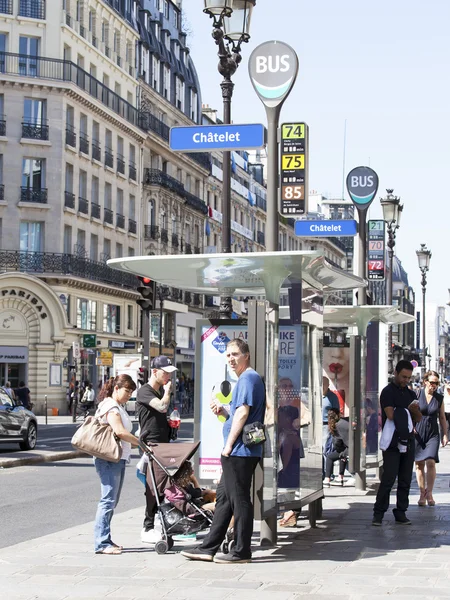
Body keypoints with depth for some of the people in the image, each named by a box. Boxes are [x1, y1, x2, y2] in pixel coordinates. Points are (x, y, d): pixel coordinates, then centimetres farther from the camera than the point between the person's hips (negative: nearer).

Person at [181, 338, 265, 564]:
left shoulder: (248, 378, -12)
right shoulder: (246, 379, 21)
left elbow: (243, 413, -20)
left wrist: (228, 446, -17)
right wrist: (222, 411, 6)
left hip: (240, 451, -11)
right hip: (237, 453, 11)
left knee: (239, 500, -5)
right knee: (223, 499, 12)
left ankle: (241, 552, 1)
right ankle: (208, 548, 17)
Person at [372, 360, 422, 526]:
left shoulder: (410, 394, 15)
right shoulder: (388, 392, -5)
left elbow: (418, 418, 11)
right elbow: (391, 415, -18)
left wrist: (415, 410, -11)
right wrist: (407, 411, -4)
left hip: (408, 442, 6)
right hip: (392, 443, -6)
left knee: (405, 480, 6)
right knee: (388, 479, -9)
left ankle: (401, 513, 11)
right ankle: (378, 513, -1)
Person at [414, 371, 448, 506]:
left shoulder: (439, 398, 6)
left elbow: (442, 418, 13)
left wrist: (445, 435, 9)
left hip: (432, 434, 1)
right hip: (417, 433, -1)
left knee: (431, 462, -13)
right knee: (419, 464, 2)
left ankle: (429, 493, 1)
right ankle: (422, 494, 10)